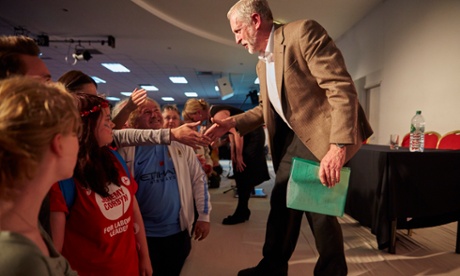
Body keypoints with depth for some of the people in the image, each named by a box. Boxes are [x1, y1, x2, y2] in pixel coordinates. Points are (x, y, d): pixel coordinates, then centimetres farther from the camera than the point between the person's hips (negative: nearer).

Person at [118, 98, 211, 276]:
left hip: (178, 230, 2)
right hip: (143, 233, -1)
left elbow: (198, 179, 0)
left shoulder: (180, 145, -2)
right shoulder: (127, 149, -6)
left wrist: (204, 216, -1)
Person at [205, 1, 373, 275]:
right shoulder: (262, 64, 14)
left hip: (322, 138, -8)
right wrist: (232, 122, 7)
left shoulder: (303, 32, -13)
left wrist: (339, 146, -30)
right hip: (291, 140, 8)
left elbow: (341, 87, -21)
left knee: (320, 211, 1)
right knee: (281, 204, 15)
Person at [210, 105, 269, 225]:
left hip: (253, 135, -9)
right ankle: (243, 210, 21)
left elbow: (238, 133, -26)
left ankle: (241, 213, 4)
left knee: (244, 174, -6)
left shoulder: (218, 114, -24)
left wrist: (239, 156, -16)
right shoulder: (214, 112, 5)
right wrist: (233, 153, 8)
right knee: (239, 173, 11)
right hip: (247, 135, 10)